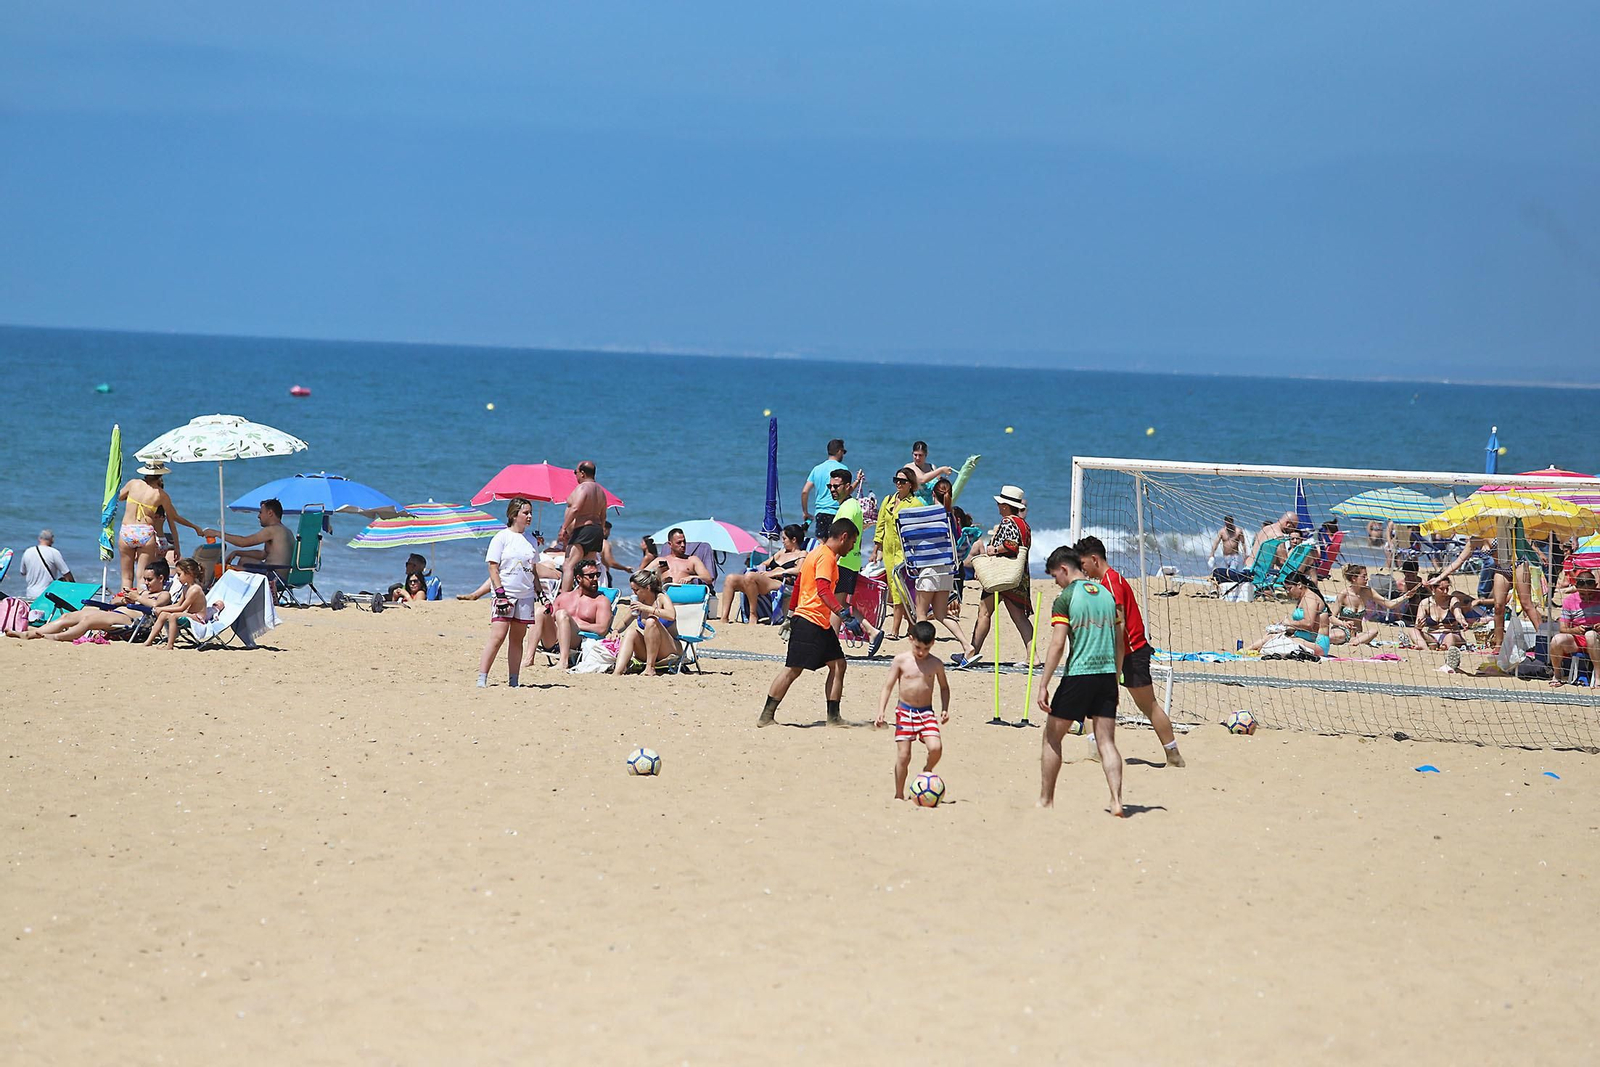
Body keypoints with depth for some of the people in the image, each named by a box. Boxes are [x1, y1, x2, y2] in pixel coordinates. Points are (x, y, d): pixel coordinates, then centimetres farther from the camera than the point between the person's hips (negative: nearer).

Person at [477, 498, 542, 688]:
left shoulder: (530, 540, 14)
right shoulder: (502, 537, -3)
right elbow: (493, 568, -7)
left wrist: (539, 593, 15)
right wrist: (500, 593, -15)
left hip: (526, 595, 6)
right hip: (505, 594, -6)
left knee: (517, 639, 6)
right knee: (498, 636, -14)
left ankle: (514, 682, 8)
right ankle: (481, 679, -14)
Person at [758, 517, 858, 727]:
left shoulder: (818, 553, 18)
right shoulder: (826, 557, -13)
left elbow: (798, 584, 24)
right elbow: (823, 589, -27)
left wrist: (792, 613, 30)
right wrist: (842, 612, -35)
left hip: (821, 623, 11)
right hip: (809, 621, -11)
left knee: (838, 664, 6)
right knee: (793, 669, -9)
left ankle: (833, 716, 6)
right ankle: (766, 716, -7)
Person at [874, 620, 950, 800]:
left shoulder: (935, 664, 3)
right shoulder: (900, 661, -4)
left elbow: (944, 687, 18)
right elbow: (888, 687, -2)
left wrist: (945, 708, 4)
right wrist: (881, 711, -12)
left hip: (926, 712, 2)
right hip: (905, 711, -2)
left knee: (936, 748, -18)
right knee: (903, 756, -5)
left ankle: (925, 774, 13)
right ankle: (899, 795, 10)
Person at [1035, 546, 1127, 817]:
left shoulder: (1065, 598, -6)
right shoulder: (1107, 594, 12)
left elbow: (1057, 645, -12)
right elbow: (1120, 643, 15)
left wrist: (1043, 685, -10)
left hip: (1077, 675, -5)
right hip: (1107, 674, 5)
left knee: (1052, 736, 11)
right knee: (1106, 741, 5)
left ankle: (1046, 800, 15)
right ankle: (1117, 801, -9)